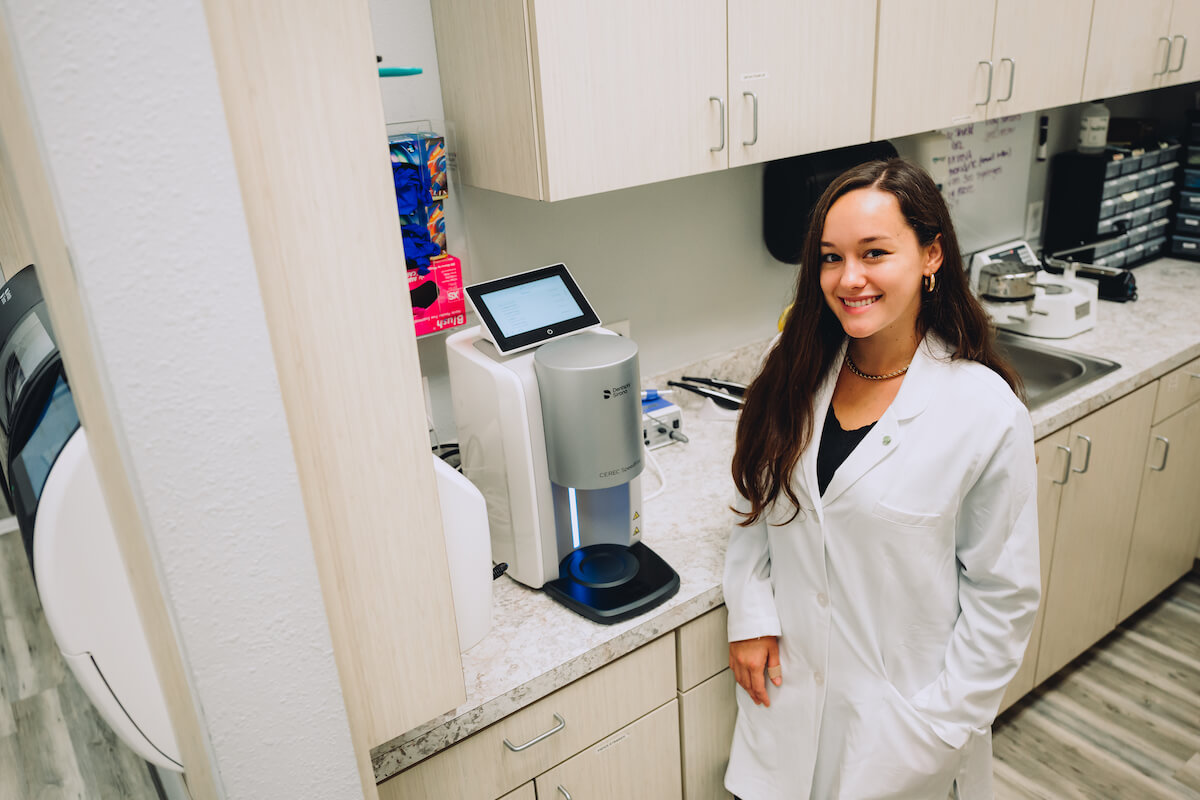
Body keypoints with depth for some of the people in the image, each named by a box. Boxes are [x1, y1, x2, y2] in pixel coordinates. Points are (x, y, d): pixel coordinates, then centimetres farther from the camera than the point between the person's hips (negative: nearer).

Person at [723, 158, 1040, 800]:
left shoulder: (986, 413, -18)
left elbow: (1003, 595, -11)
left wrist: (942, 725, -9)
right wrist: (751, 615, -3)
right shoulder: (795, 373, -7)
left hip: (899, 706, -3)